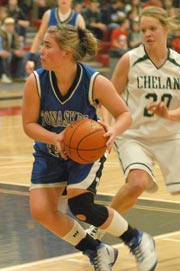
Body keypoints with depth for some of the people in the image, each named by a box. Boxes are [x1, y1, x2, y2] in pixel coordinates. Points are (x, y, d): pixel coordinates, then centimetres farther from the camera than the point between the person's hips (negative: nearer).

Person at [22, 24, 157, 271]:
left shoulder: (96, 82, -24)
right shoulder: (35, 82, -20)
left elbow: (124, 114, -13)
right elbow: (29, 124, -11)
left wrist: (114, 130, -36)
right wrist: (55, 138, -30)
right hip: (49, 153, 4)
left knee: (80, 207, -20)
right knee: (41, 211, -9)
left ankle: (137, 240, 6)